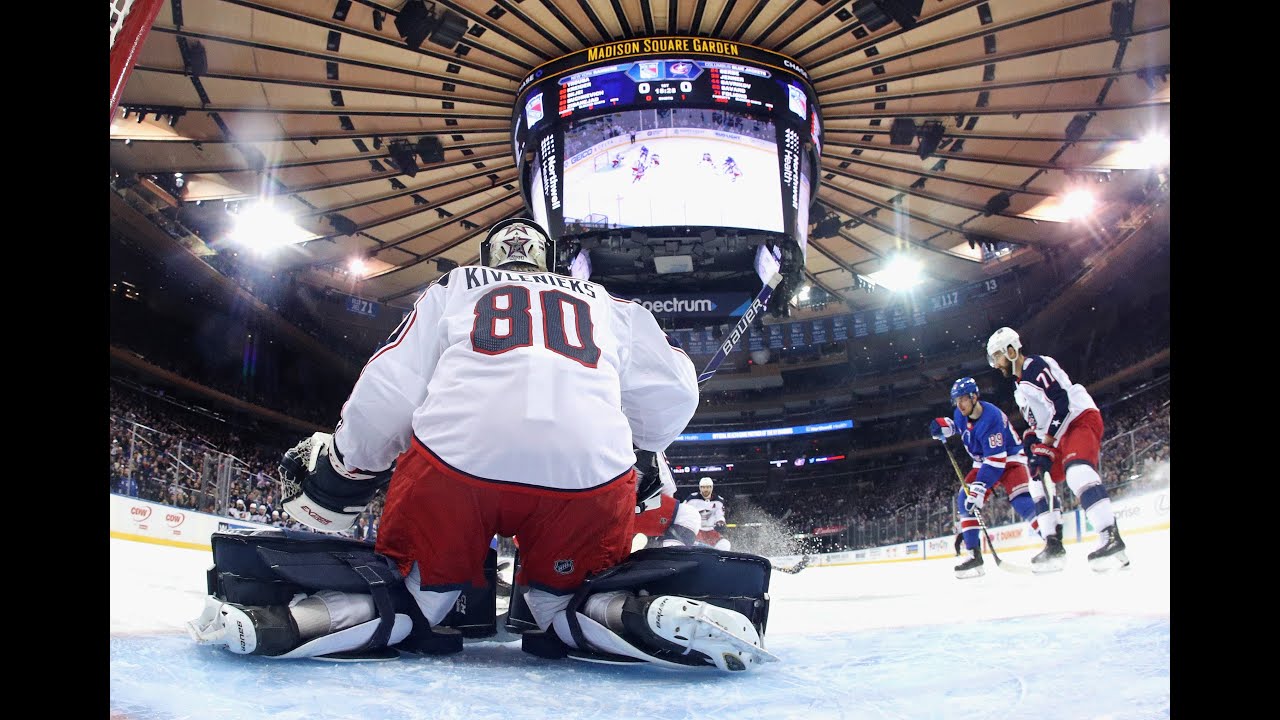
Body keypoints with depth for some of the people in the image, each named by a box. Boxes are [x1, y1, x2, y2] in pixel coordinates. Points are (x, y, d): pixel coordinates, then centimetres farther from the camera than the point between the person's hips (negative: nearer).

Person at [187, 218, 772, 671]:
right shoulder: (607, 304, 29)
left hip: (453, 457, 0)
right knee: (569, 603, 22)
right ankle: (658, 620, -7)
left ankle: (282, 622, -5)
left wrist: (339, 473, 26)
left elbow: (388, 388, 14)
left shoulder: (452, 288, 25)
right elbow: (667, 400, 22)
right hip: (591, 475, 1)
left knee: (414, 591, 20)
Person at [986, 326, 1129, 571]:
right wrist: (1039, 451, 8)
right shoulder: (1019, 385, 20)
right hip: (1061, 434, 11)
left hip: (1082, 419, -11)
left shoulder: (1036, 366, -12)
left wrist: (1047, 444, -20)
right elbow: (1038, 422, 22)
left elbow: (1061, 404, -22)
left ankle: (1111, 537, -43)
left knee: (1076, 468, -34)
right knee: (1039, 480, 10)